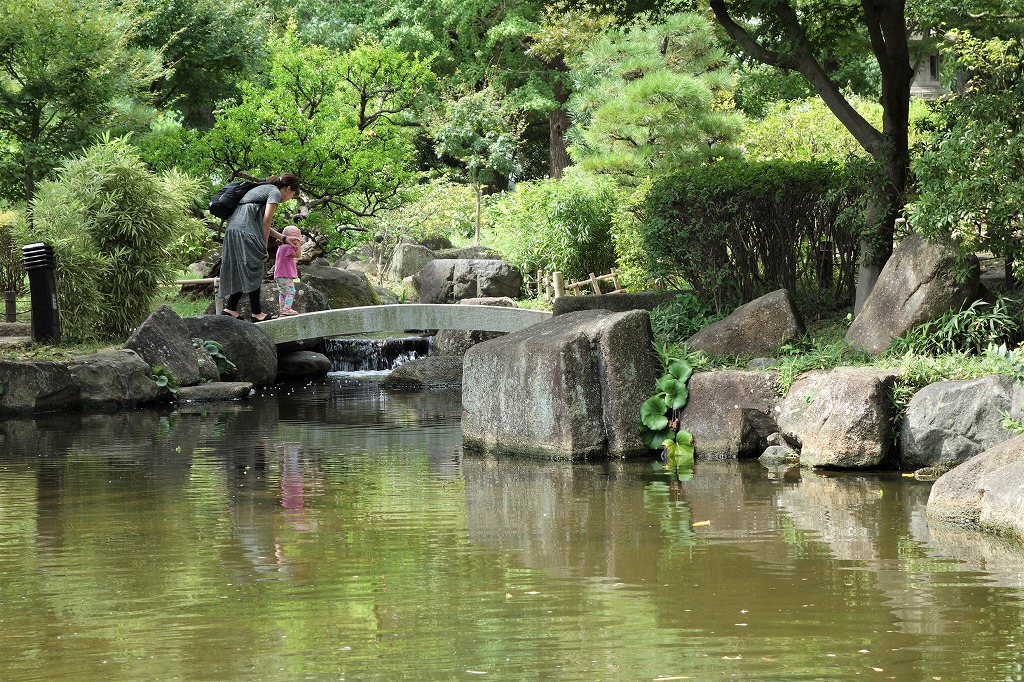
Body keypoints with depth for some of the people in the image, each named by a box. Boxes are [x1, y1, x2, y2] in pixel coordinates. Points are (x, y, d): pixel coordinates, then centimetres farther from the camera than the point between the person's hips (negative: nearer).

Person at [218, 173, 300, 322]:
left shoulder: (263, 189, 29)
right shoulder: (275, 192, 1)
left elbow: (262, 223, 31)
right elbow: (266, 221, -8)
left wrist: (283, 238, 34)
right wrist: (265, 245, -1)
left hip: (232, 229, 9)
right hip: (246, 232, -9)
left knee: (241, 271, 11)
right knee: (254, 270, -6)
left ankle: (230, 308, 8)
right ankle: (256, 313, -5)